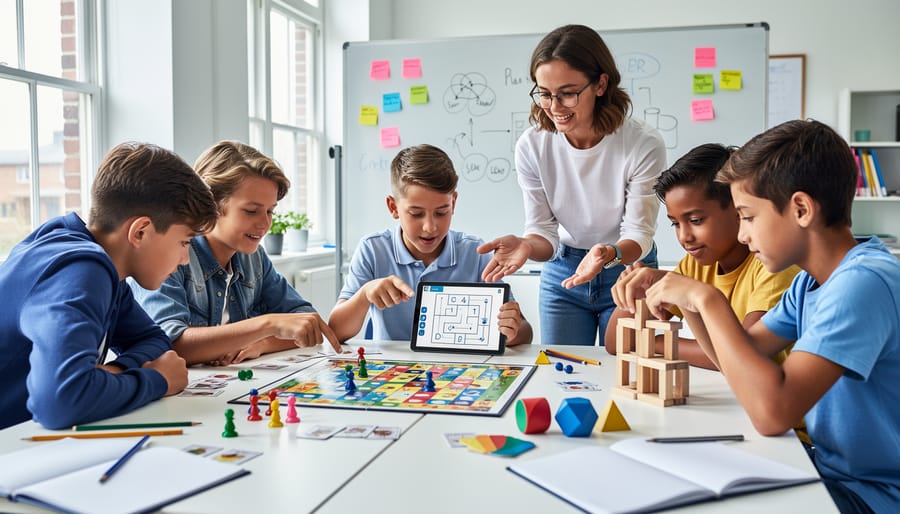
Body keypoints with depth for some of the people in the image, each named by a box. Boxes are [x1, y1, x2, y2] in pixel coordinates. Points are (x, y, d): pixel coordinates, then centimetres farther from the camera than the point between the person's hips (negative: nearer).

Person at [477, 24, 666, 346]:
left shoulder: (644, 145, -22)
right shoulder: (532, 146, -15)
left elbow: (640, 232, -19)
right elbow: (543, 230, -11)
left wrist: (609, 254, -41)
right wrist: (526, 245, -35)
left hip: (628, 271, -2)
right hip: (562, 273, 2)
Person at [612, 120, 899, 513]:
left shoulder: (864, 282, -26)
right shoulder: (811, 281, 3)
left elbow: (772, 412, -35)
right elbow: (743, 354, 11)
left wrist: (708, 300, -26)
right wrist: (680, 295, -5)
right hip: (831, 470, 7)